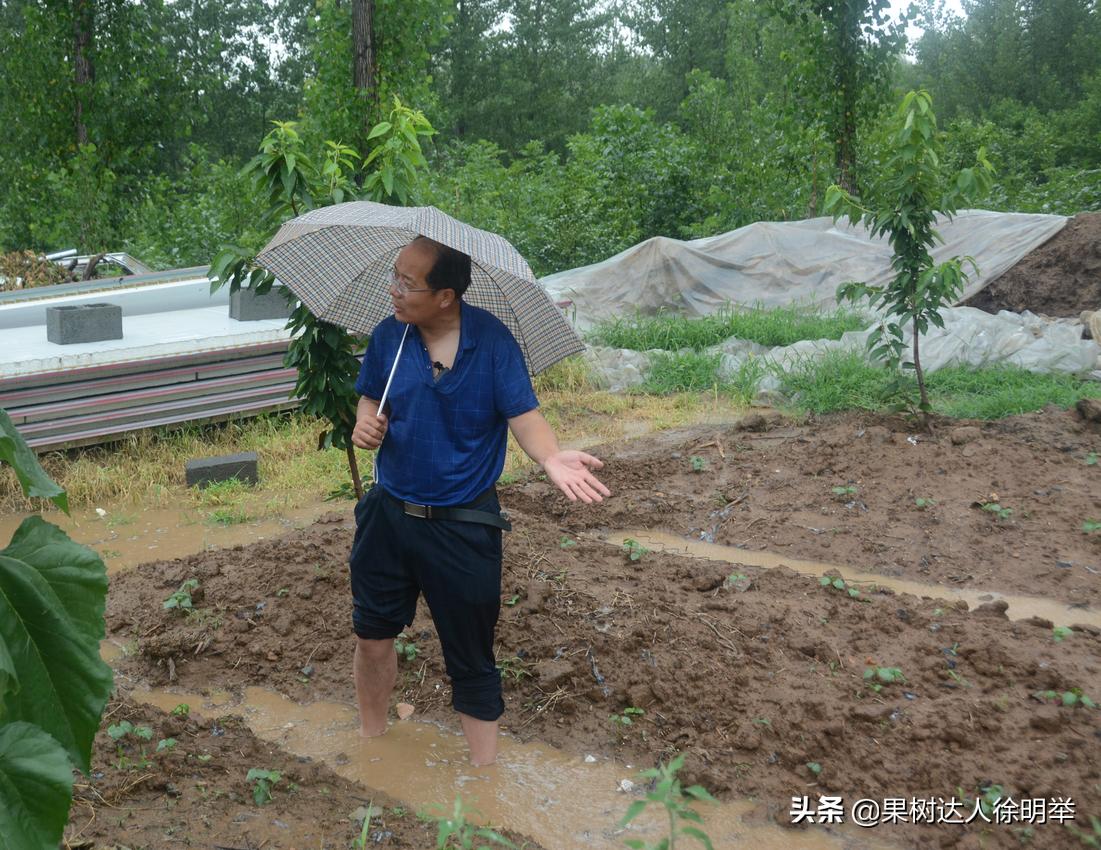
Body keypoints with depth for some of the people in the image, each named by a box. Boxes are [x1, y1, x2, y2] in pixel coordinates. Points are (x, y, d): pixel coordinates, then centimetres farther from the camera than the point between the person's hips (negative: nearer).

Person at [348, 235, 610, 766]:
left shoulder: (491, 339, -14)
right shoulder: (388, 336, -3)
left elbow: (524, 415, -15)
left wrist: (552, 458, -36)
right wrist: (365, 424, -12)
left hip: (463, 524, -4)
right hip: (389, 514, 4)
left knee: (471, 660, 7)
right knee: (373, 636, 15)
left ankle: (484, 767, 21)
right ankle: (370, 741, 38)